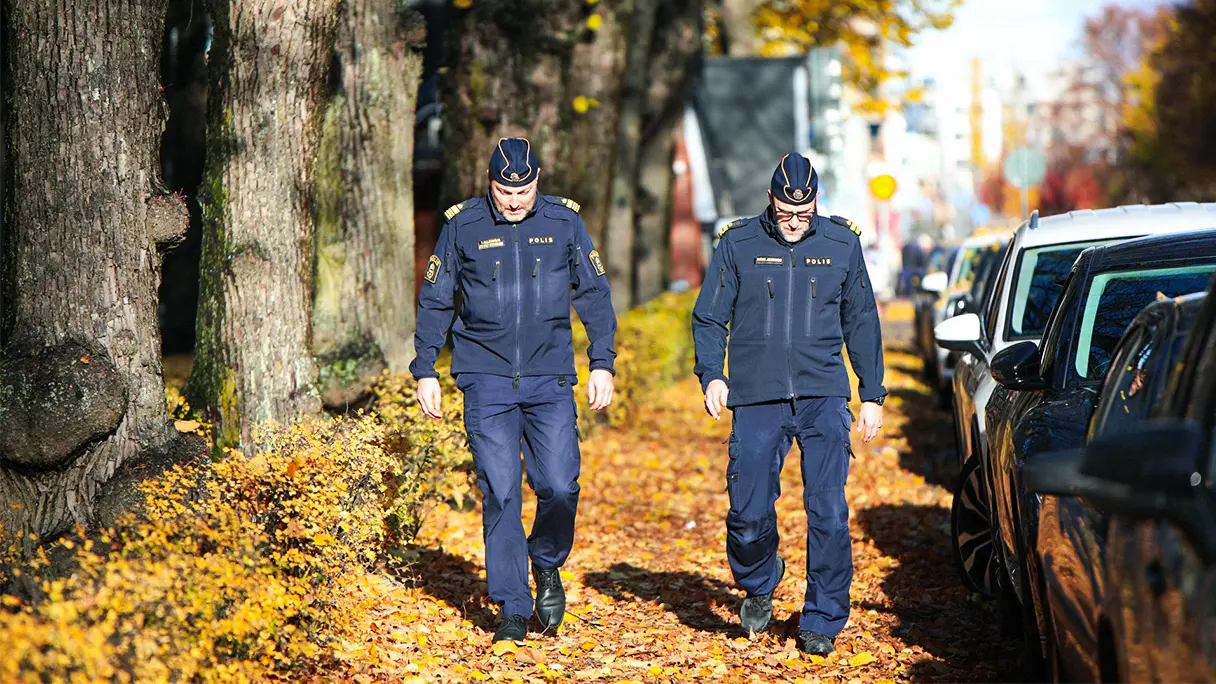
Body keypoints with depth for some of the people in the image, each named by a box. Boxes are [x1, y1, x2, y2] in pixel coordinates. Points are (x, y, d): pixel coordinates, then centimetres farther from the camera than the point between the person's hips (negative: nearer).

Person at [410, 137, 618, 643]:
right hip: (486, 380, 0)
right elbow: (434, 301, 9)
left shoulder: (564, 221, 3)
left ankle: (547, 565, 21)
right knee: (499, 493, -5)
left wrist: (602, 363, 4)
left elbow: (594, 294, 10)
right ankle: (513, 609, 5)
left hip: (550, 379, 1)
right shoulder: (461, 225, 2)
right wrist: (425, 370, 5)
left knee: (559, 486, -9)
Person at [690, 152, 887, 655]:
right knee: (749, 512, -4)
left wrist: (872, 395, 13)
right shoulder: (738, 244, 5)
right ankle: (758, 585, 27)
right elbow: (708, 317, 8)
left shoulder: (842, 244, 9)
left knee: (828, 512, -6)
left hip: (823, 396, 1)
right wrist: (712, 375, -7)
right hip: (756, 398, 0)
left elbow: (861, 324, 16)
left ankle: (822, 621, 6)